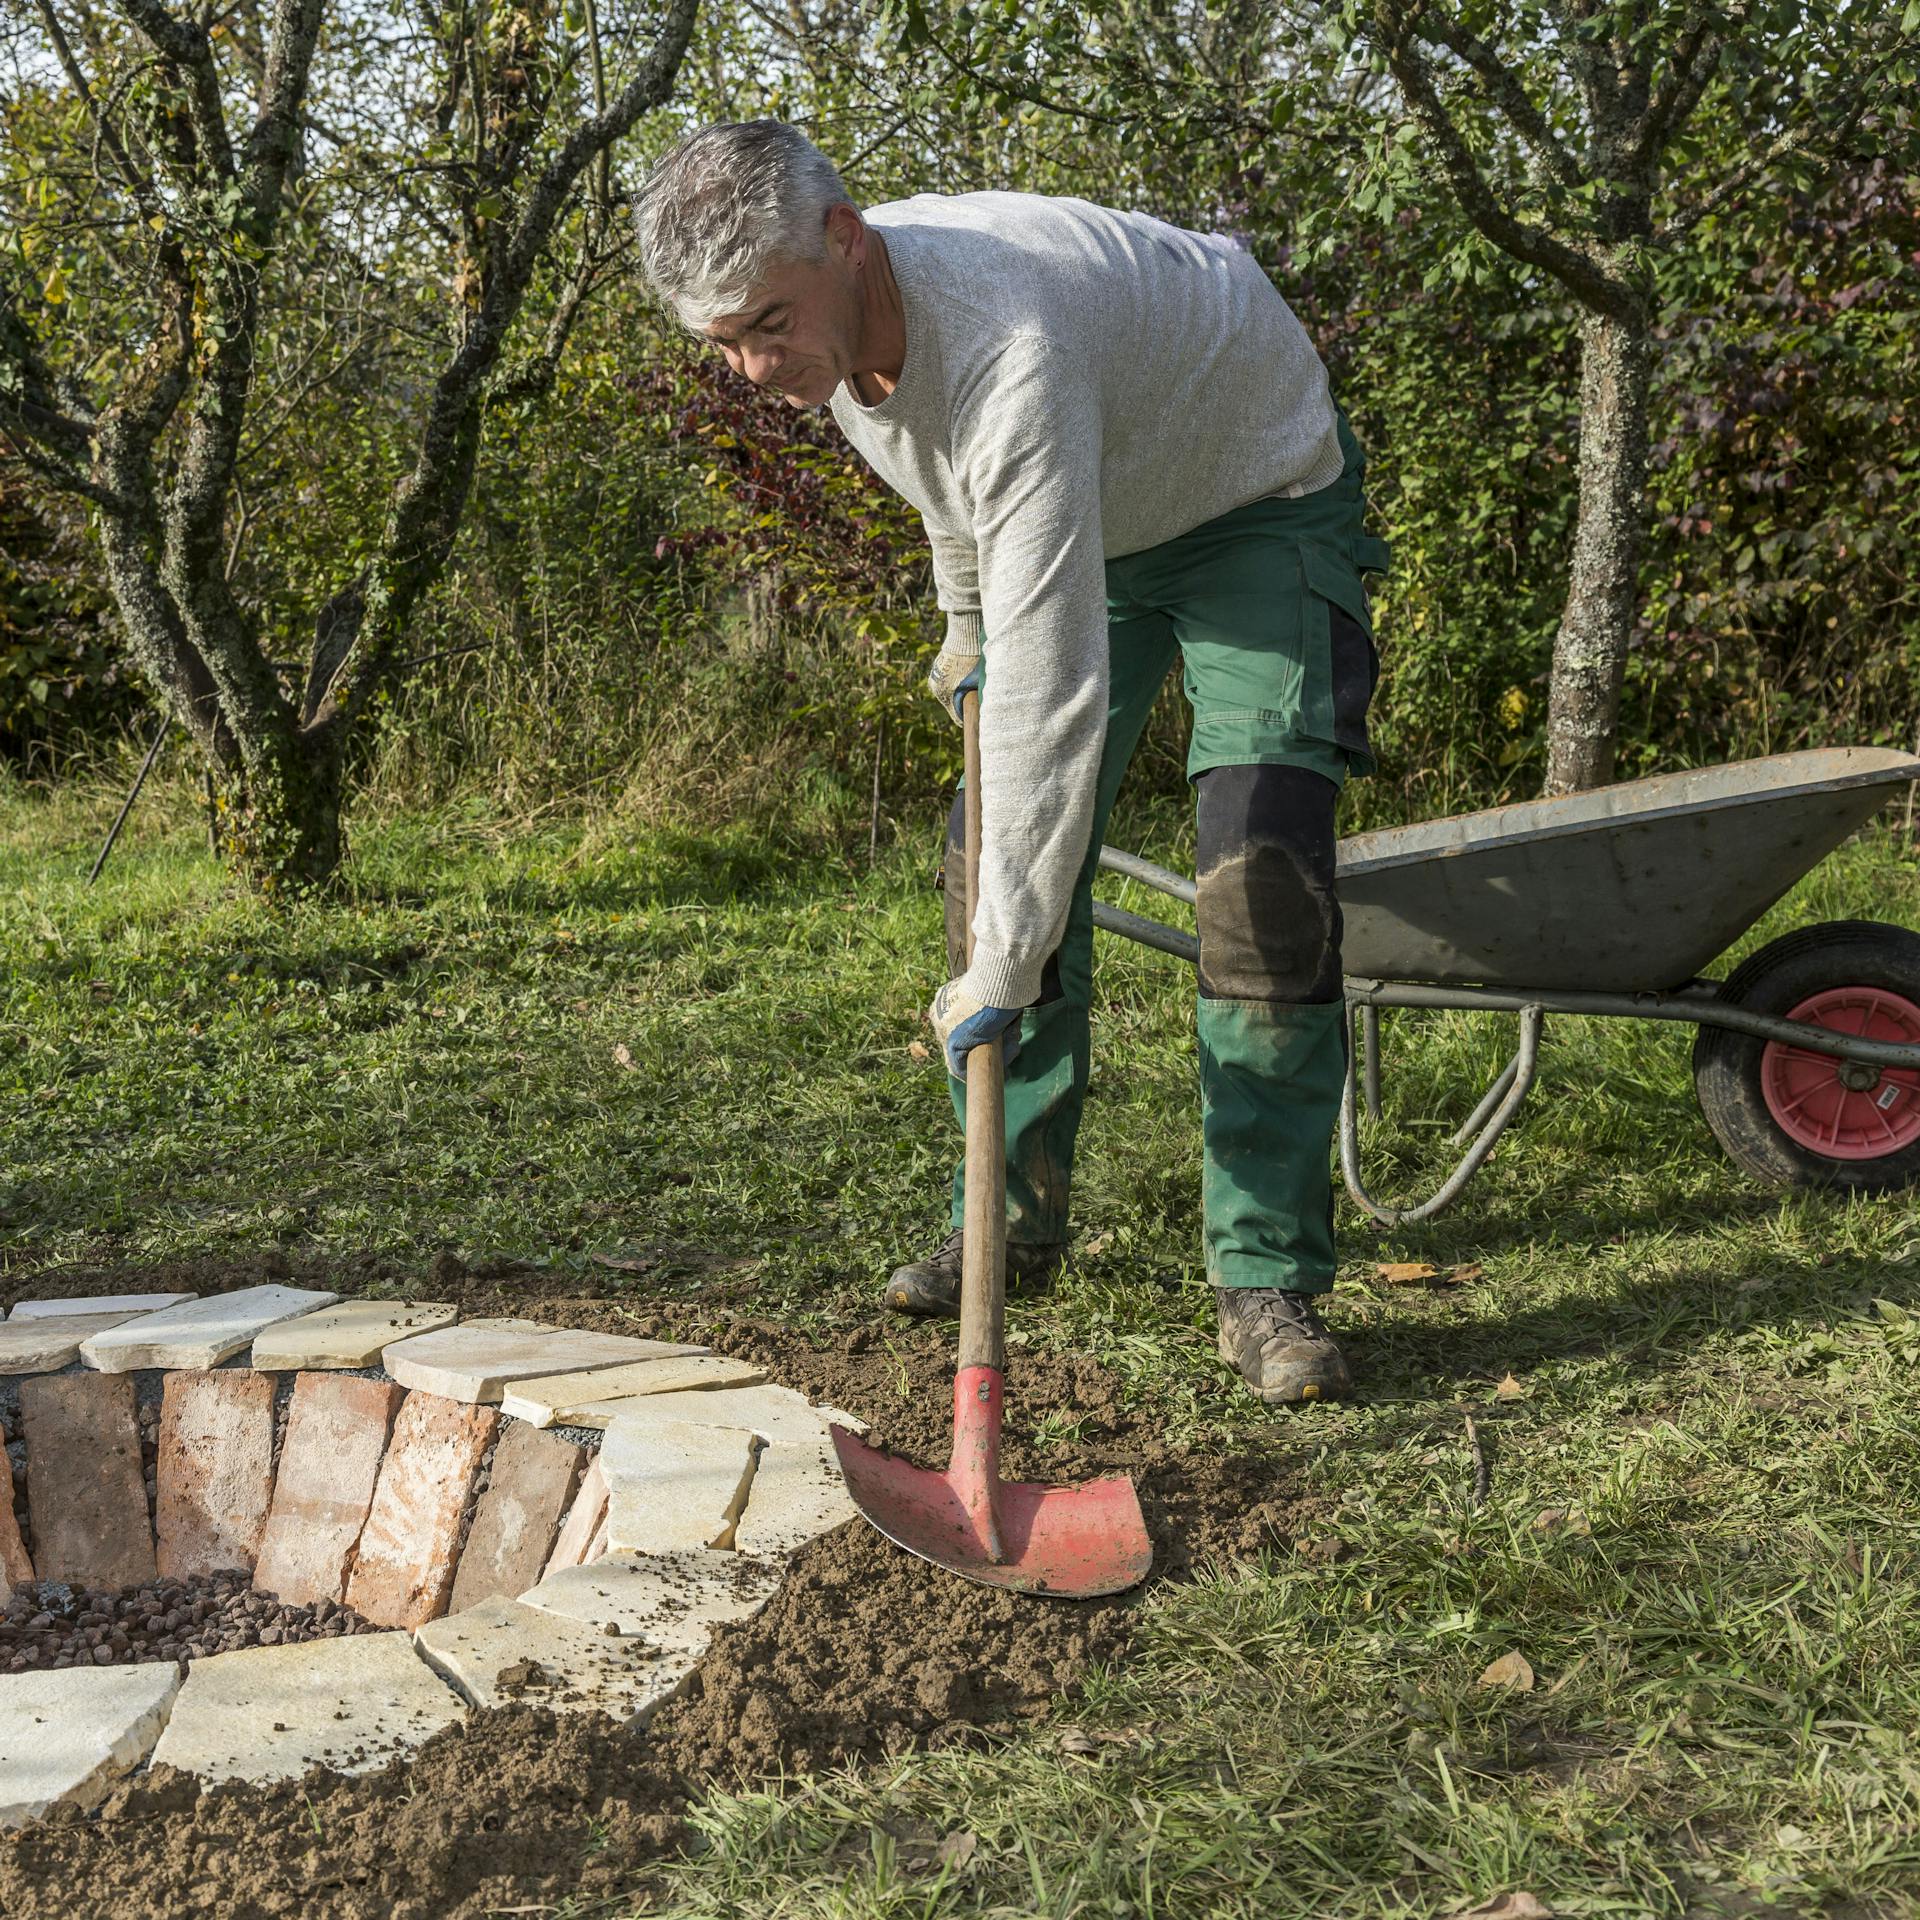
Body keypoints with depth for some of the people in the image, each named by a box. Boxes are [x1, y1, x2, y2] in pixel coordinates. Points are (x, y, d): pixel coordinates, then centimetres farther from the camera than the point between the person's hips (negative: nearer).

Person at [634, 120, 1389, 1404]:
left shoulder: (1012, 347, -42)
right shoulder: (835, 320, -15)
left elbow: (1050, 682, -44)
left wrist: (1005, 962, -43)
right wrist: (966, 620, 22)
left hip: (1258, 501, -7)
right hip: (1085, 523, 8)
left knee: (1265, 879, -22)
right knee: (993, 855, 1)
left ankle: (1269, 1280, -14)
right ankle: (1016, 1223, 13)